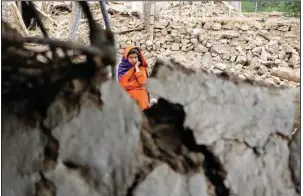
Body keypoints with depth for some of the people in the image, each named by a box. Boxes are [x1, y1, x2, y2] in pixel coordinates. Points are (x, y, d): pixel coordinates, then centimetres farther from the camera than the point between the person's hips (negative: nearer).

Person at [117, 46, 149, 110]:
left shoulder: (141, 67, 6)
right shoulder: (122, 67, 1)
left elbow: (142, 82, -10)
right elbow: (123, 84, -6)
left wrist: (136, 68, -7)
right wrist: (137, 83, -4)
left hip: (139, 91, 1)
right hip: (127, 92, -1)